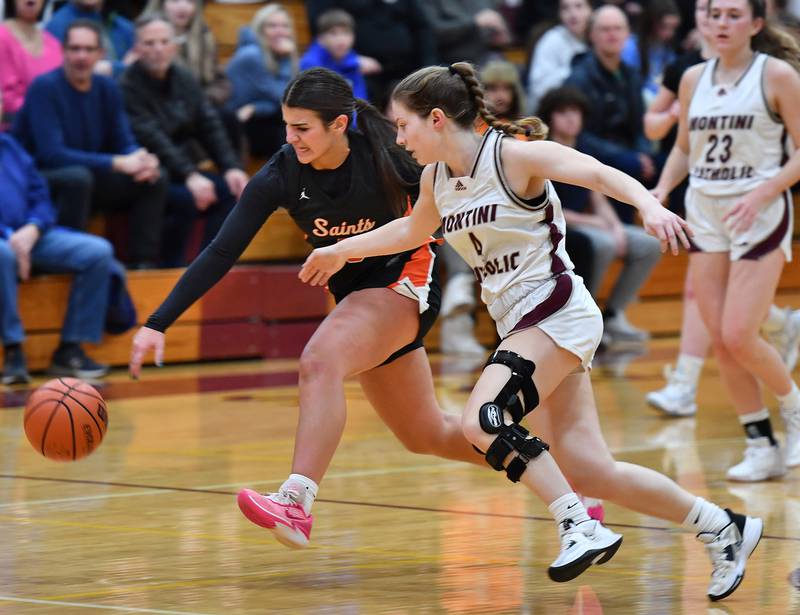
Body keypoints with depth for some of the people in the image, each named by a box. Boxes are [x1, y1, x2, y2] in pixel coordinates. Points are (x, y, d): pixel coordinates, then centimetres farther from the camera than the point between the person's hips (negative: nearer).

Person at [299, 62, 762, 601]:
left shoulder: (514, 155, -12)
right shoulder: (437, 178, 10)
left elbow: (601, 174, -21)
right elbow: (412, 230, 31)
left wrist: (650, 206, -39)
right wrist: (340, 251, 35)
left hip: (556, 312, -8)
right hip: (518, 324, 8)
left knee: (483, 420, -27)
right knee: (586, 470, 2)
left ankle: (581, 528, -20)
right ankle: (722, 528, 15)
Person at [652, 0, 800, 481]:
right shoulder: (694, 79, 8)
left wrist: (760, 195, -19)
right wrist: (662, 189, 1)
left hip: (760, 216, -5)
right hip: (704, 214, 5)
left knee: (739, 337, -13)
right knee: (720, 340, 1)